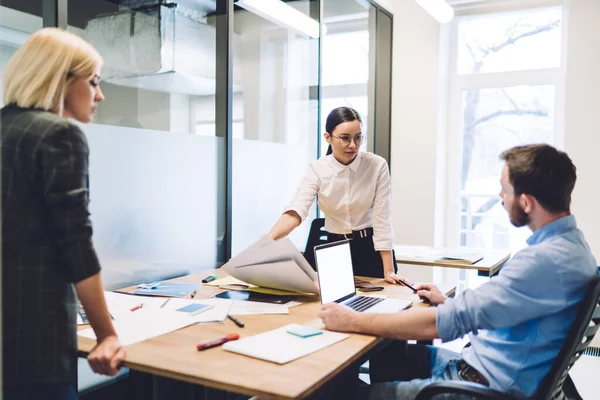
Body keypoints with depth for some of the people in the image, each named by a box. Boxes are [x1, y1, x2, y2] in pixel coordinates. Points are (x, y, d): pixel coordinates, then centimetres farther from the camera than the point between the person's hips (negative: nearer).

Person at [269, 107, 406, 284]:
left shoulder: (377, 166, -15)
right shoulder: (317, 169, -12)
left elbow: (382, 219, -15)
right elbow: (296, 211, -27)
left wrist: (388, 271, -18)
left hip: (372, 249, -1)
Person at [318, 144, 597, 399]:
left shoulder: (547, 260, -27)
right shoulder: (568, 242, 6)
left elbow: (451, 320, -28)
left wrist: (353, 322, -21)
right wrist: (450, 303, 15)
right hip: (486, 364, 10)